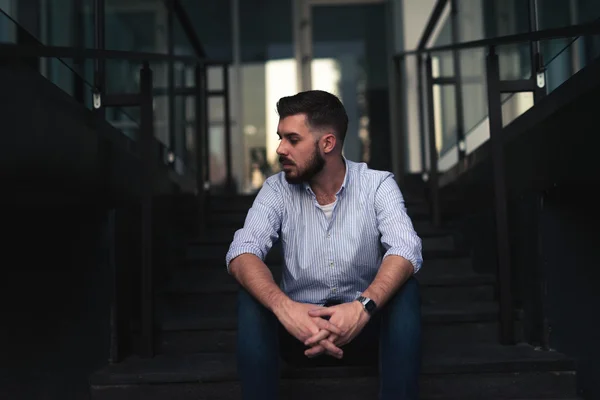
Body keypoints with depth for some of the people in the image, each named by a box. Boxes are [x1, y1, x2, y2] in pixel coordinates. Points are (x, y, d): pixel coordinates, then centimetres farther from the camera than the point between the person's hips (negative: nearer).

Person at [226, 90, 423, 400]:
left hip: (362, 324, 0)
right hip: (299, 323, 1)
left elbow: (405, 251, -25)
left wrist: (363, 307, -45)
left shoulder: (378, 185, -8)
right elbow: (241, 254, -20)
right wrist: (284, 307, -40)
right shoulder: (276, 190, -5)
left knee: (404, 289, -29)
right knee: (253, 297, -27)